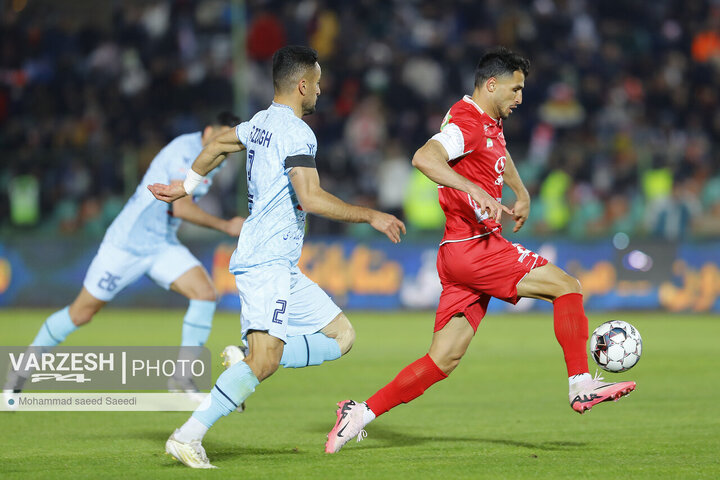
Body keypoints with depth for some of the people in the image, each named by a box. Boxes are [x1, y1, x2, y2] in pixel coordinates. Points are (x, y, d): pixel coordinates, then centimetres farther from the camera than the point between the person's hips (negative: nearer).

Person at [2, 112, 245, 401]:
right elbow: (181, 208, -27)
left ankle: (182, 378, -8)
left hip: (163, 246, 8)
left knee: (205, 293, -16)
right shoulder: (186, 150, -20)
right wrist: (225, 226, -23)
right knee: (81, 313, 1)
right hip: (127, 244, -8)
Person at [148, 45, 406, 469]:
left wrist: (185, 187, 44)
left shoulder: (261, 123, 16)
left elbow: (218, 145, 32)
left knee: (341, 336, 8)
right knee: (264, 360, -18)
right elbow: (310, 199, -22)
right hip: (269, 262, -10)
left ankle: (246, 360, 0)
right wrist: (370, 216, -14)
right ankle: (189, 436, -18)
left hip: (280, 266, 10)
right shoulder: (296, 132, -13)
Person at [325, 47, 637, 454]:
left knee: (444, 359, 6)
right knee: (566, 285, -10)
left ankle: (362, 413, 5)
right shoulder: (467, 123, -12)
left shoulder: (491, 122, 19)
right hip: (472, 247, -10)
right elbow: (424, 158, -31)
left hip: (468, 253, 10)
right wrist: (477, 190, -40)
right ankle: (581, 385, -10)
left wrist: (522, 194, 29)